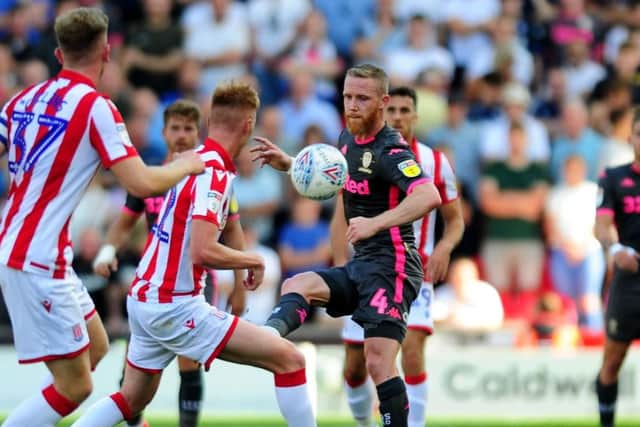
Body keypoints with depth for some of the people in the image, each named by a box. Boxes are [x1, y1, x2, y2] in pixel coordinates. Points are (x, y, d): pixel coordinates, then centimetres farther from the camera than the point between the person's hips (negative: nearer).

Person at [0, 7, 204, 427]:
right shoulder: (95, 106, -14)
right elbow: (143, 183, -19)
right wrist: (186, 165, -1)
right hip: (37, 262, -9)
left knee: (96, 348, 21)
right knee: (74, 386, -5)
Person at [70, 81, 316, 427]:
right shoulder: (214, 173, -18)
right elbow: (204, 252, -28)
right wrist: (254, 261, -11)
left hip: (144, 296, 10)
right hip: (175, 305, -10)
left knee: (132, 399, 24)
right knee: (289, 360, -9)